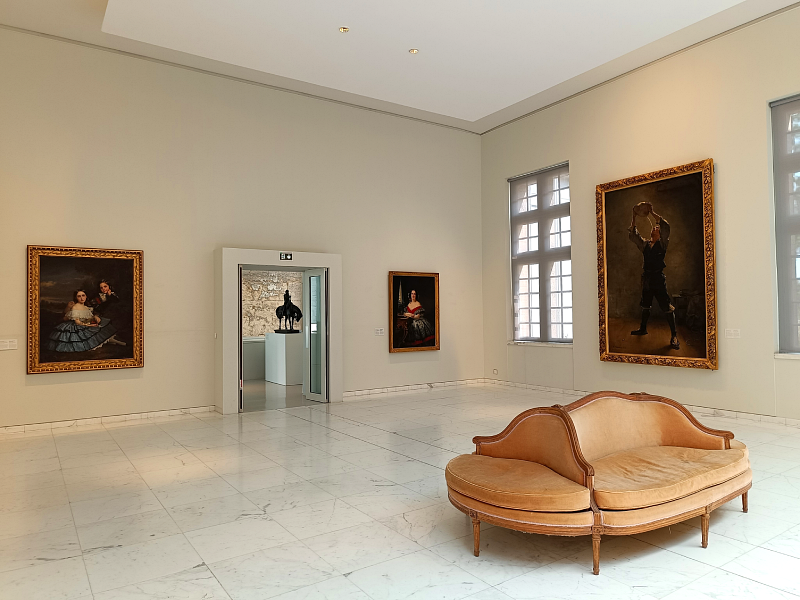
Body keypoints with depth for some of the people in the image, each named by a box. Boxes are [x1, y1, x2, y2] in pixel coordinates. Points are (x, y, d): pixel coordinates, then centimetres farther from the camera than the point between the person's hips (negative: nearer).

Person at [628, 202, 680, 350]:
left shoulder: (662, 243, -1)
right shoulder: (645, 244, 13)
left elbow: (665, 226, -15)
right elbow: (632, 235, 9)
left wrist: (652, 212, -15)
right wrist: (634, 218, 0)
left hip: (658, 278, -6)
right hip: (646, 279, 6)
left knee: (667, 307, -8)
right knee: (645, 306, 17)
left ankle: (674, 336, -7)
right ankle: (643, 328, 32)